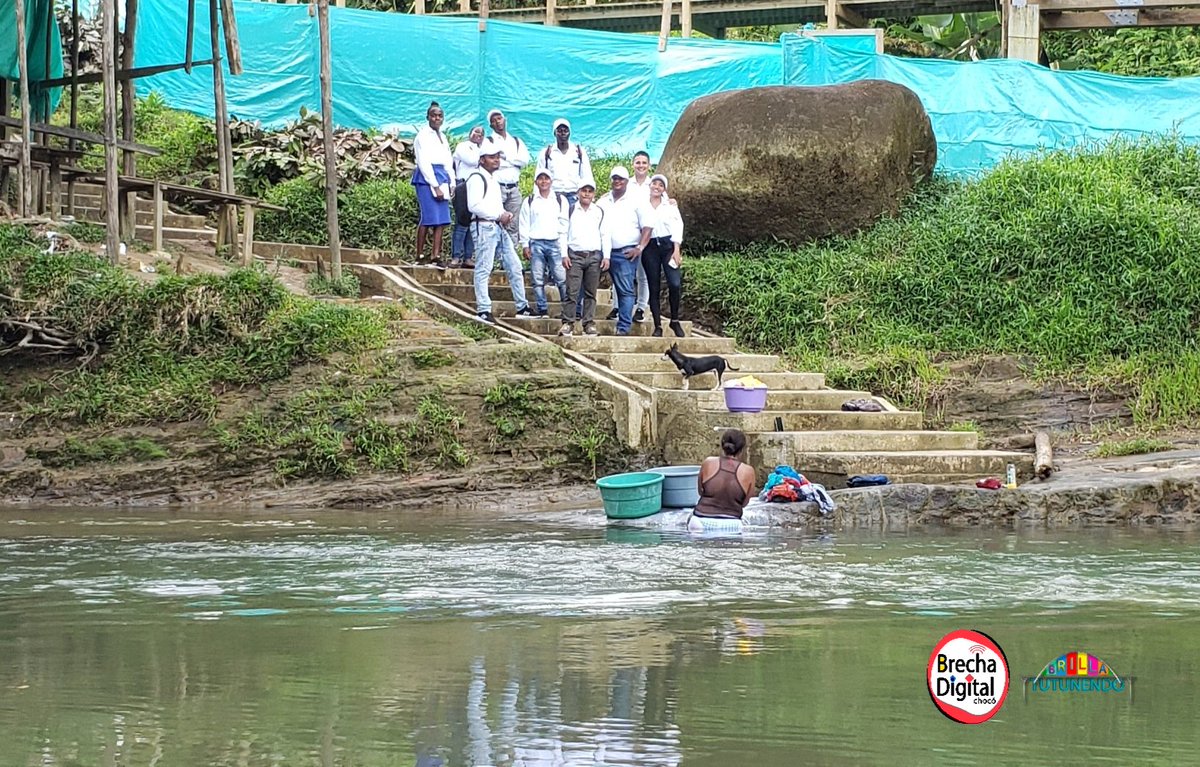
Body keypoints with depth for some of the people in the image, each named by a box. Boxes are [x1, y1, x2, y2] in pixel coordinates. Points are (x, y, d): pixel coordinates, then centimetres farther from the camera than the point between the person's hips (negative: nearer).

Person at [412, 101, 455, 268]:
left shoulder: (442, 137, 20)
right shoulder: (423, 135, -3)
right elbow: (424, 162, -9)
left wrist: (452, 183, 9)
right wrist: (435, 186, -14)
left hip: (442, 178, 8)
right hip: (427, 178, -7)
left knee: (441, 220, 0)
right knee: (428, 217, -12)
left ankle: (436, 256, -2)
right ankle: (420, 256, -8)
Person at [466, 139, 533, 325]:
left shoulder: (493, 179, 22)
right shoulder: (476, 179, -8)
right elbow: (474, 205, -20)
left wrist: (505, 214, 10)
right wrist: (499, 215, -16)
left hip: (498, 227, 10)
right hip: (483, 226, -10)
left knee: (514, 266, 9)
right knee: (483, 269, -7)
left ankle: (522, 308, 14)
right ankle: (484, 310, -6)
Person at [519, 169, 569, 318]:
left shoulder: (560, 200, 10)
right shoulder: (529, 202, 11)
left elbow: (564, 224, 7)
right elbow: (524, 225, 10)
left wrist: (564, 247, -1)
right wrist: (525, 245, 2)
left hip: (555, 243, -1)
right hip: (536, 244, 1)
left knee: (562, 278, -7)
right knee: (538, 280, 0)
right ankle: (542, 309, 4)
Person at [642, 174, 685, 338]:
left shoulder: (670, 206, 10)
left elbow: (677, 227, 4)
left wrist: (676, 250, -6)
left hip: (667, 245, -1)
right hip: (650, 248, 1)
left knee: (675, 283, -17)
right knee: (654, 288, 0)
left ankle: (675, 321, -1)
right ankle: (658, 326, 4)